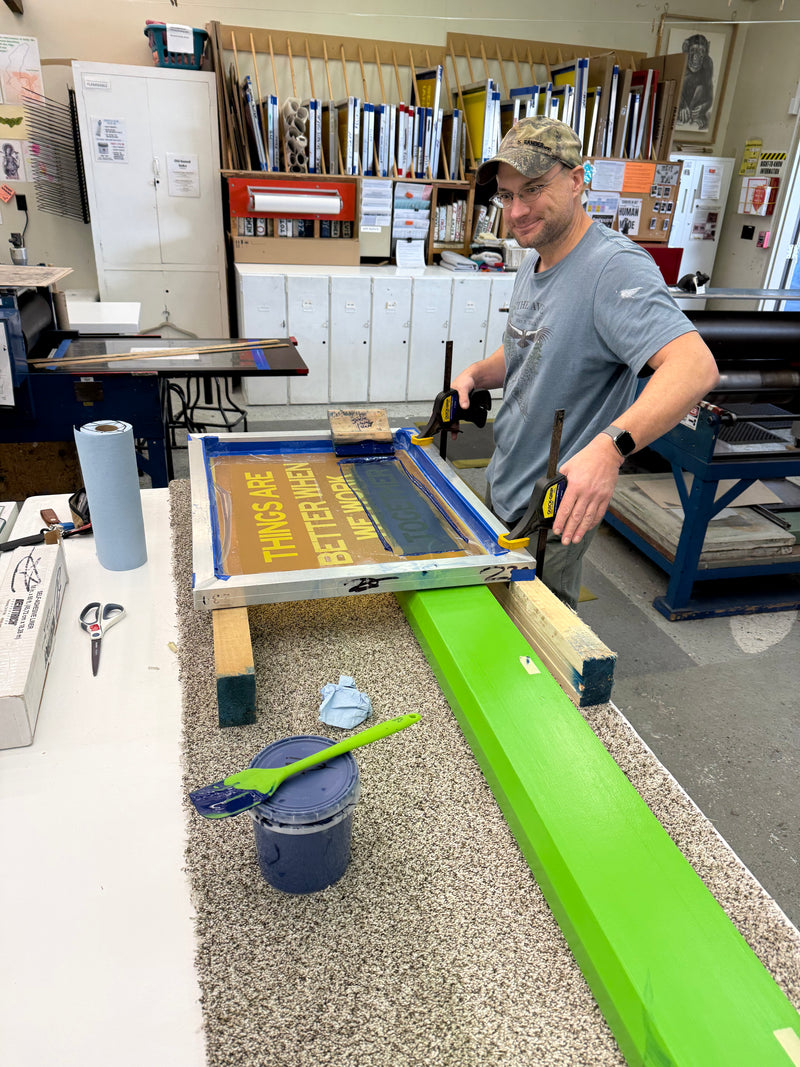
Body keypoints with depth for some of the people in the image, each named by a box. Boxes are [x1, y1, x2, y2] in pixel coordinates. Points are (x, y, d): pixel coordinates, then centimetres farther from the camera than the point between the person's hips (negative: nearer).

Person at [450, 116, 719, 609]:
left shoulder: (615, 267, -24)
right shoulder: (533, 265, 7)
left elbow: (696, 366, -37)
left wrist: (610, 445, -52)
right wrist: (476, 374, 0)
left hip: (554, 514, -9)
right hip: (501, 492, 9)